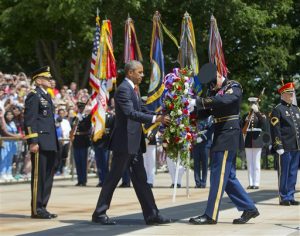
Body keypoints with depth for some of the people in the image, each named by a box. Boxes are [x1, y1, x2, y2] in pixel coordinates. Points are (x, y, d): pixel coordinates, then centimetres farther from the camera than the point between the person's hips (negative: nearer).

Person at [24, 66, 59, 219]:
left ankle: (42, 207, 16)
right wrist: (33, 142, -20)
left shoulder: (47, 96, 20)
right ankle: (36, 209, -1)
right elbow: (29, 121, -14)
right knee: (38, 176, -5)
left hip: (50, 144, 9)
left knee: (48, 176, 10)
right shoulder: (34, 96, -8)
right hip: (40, 144, -9)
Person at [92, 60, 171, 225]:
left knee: (140, 179, 8)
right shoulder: (123, 90, -15)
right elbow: (131, 113, -26)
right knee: (114, 177, -2)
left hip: (134, 143, 10)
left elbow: (141, 110, 20)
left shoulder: (132, 90, 16)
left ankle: (151, 214, 9)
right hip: (124, 142, -10)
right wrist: (155, 119, -28)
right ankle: (99, 213, 7)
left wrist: (161, 117, 5)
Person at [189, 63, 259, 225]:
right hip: (220, 137, 9)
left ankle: (211, 215, -6)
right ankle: (249, 208, 19)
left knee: (219, 175, -8)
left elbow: (223, 100, -28)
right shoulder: (214, 91, 16)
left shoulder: (234, 87, -7)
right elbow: (205, 112, 11)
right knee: (228, 176, 11)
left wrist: (198, 102, -32)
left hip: (229, 135, -9)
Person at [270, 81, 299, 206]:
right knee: (284, 173, -1)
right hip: (285, 148, -7)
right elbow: (275, 130, -9)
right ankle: (284, 198, 5)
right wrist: (278, 147, -15)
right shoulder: (278, 110, -3)